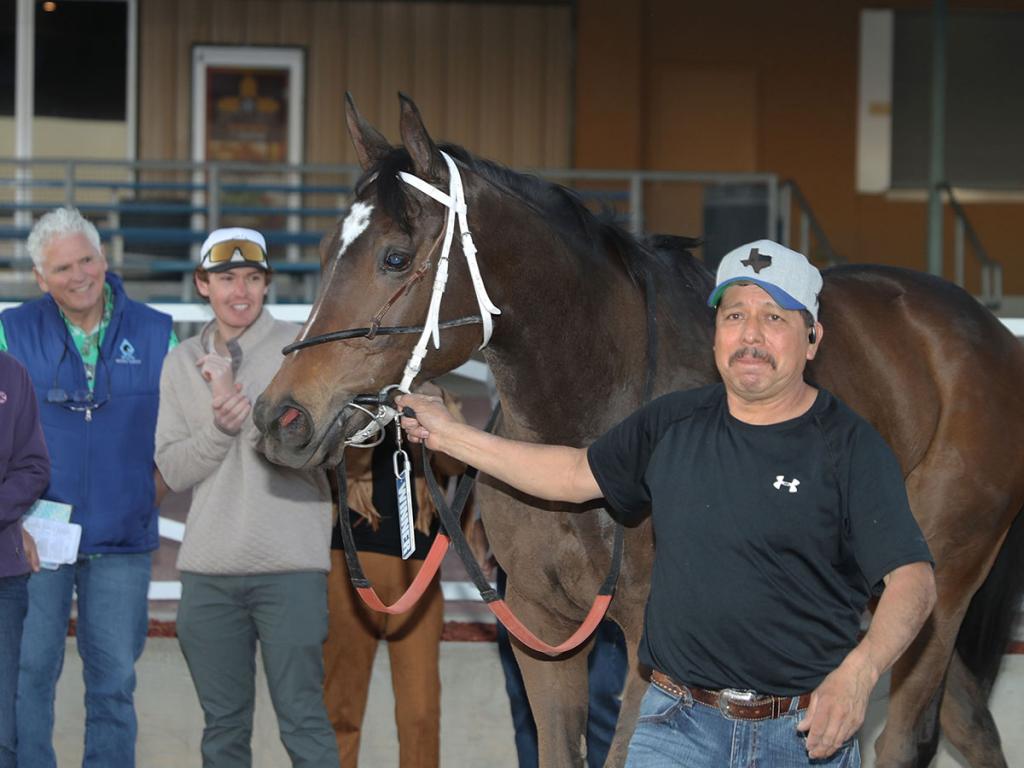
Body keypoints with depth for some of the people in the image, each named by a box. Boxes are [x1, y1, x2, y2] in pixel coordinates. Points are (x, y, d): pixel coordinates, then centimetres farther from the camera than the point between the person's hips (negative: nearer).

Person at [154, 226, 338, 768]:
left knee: (302, 720, -4)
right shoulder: (183, 363, 10)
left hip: (289, 565, -4)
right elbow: (173, 470, 4)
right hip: (208, 568, 4)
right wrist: (219, 426, -13)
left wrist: (242, 406, -19)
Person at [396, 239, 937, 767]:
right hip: (679, 725, 3)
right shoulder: (672, 425, 7)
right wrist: (447, 435, 19)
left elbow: (913, 579, -14)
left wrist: (858, 671, -32)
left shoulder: (851, 448, -8)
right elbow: (578, 474, 21)